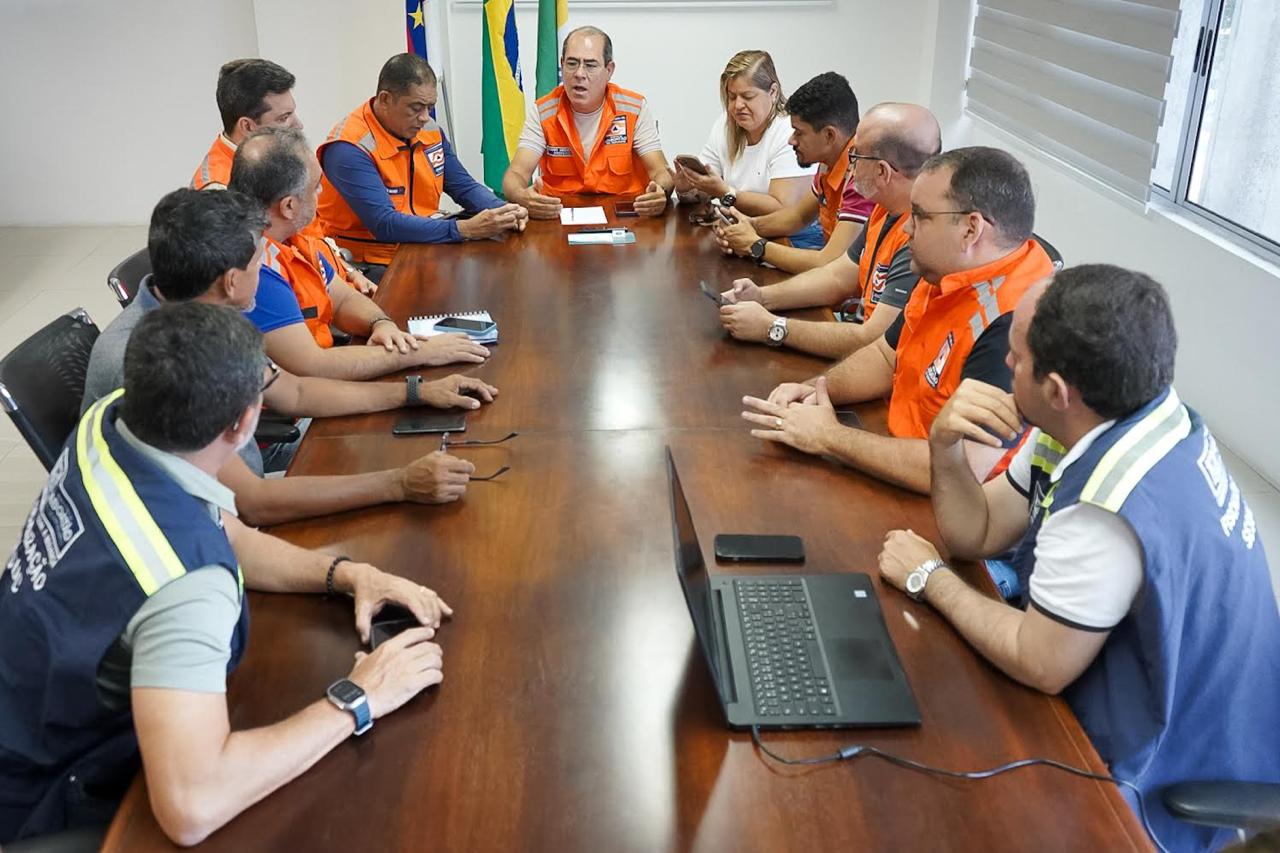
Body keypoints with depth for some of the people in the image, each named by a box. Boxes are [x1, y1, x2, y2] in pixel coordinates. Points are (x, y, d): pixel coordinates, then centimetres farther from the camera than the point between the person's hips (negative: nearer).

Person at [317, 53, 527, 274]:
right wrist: (465, 230, -31)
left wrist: (502, 211, -8)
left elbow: (465, 186, 14)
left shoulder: (429, 130, 7)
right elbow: (384, 225, -25)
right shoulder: (349, 148, -17)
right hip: (373, 265, -7)